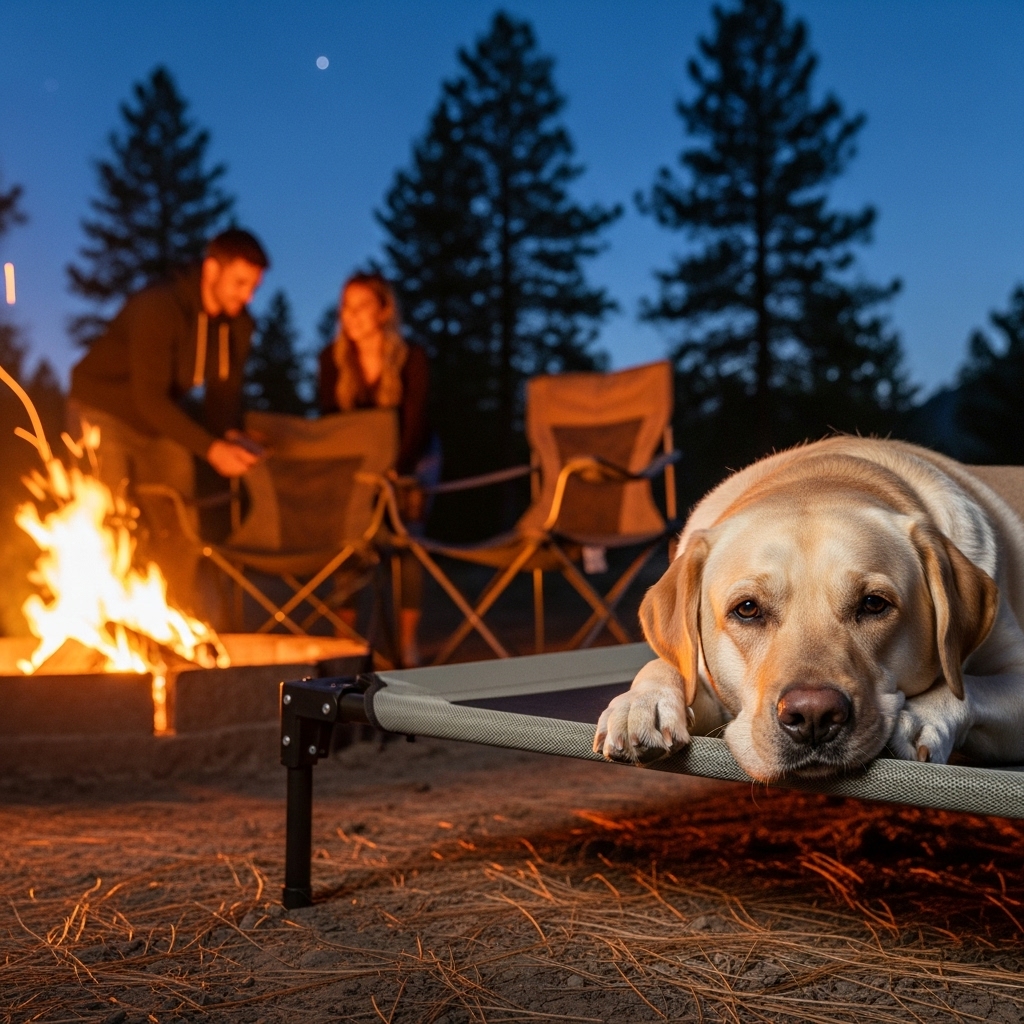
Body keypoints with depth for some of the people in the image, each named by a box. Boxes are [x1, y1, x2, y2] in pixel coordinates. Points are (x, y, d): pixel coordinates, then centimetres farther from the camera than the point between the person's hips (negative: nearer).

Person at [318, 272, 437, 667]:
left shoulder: (412, 358, -15)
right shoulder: (332, 358, -7)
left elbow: (415, 426, -19)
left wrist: (395, 474, -33)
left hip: (413, 456, -2)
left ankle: (408, 644, -21)